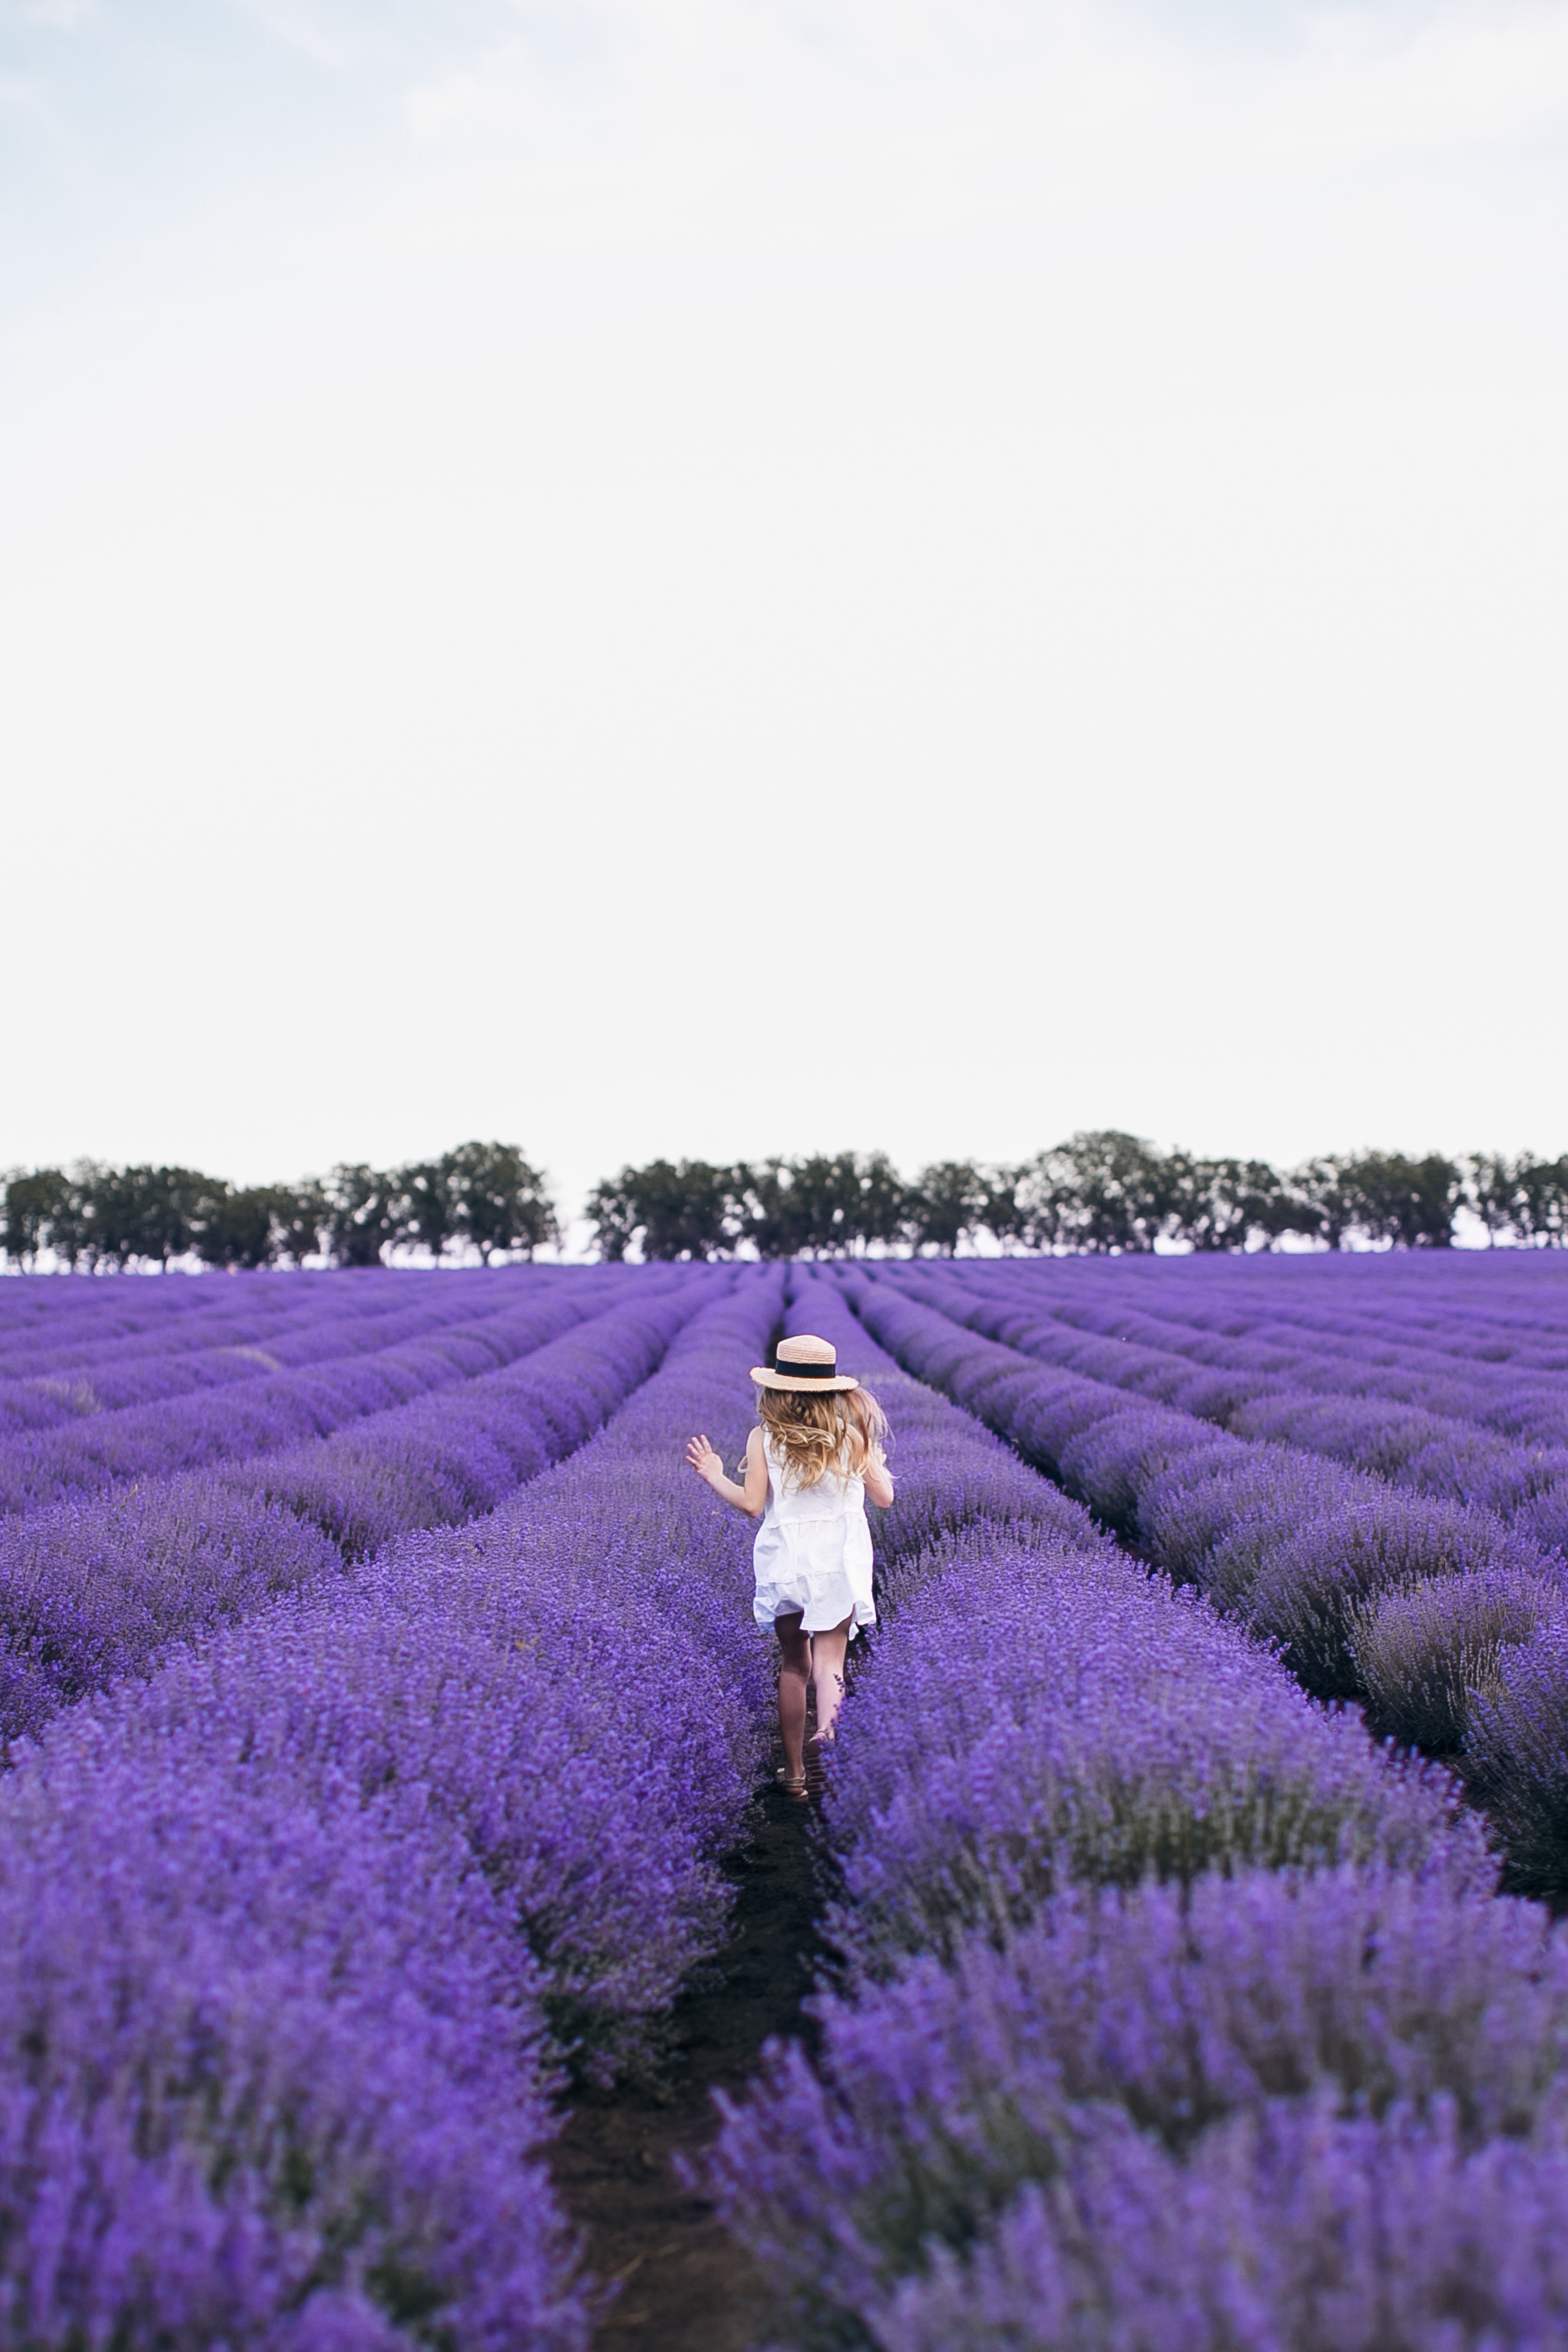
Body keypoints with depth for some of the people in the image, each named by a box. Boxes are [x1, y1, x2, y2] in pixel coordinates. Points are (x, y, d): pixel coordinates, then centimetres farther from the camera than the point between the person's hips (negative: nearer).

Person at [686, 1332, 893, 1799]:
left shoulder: (764, 1438, -4)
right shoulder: (852, 1436, -1)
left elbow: (752, 1504, -8)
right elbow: (884, 1498, 4)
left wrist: (715, 1477, 8)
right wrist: (877, 1462, 24)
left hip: (783, 1563, 0)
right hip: (840, 1566, 0)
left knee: (793, 1664, 14)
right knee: (830, 1660, 1)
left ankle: (794, 1772, 21)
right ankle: (827, 1729, -31)